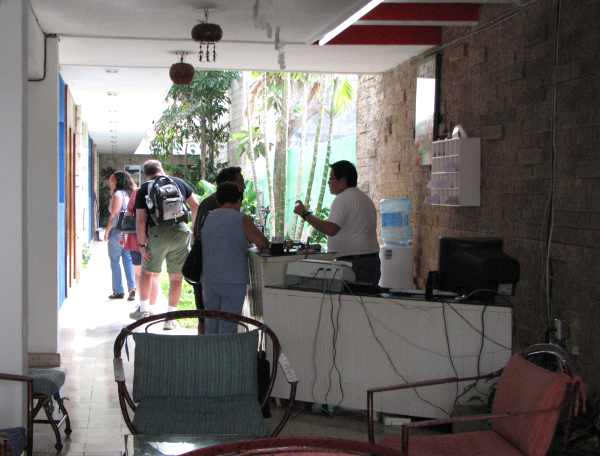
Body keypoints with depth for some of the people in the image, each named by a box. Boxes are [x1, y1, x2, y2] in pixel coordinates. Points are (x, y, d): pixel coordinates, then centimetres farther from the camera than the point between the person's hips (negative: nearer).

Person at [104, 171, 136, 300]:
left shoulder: (118, 194, -9)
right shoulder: (131, 193, 11)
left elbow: (114, 215, -13)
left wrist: (107, 231, -7)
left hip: (117, 231, -6)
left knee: (115, 261, 4)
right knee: (128, 260, 8)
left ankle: (118, 291, 7)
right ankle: (132, 287, -5)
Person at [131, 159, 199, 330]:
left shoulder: (144, 189, 6)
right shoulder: (179, 182, 12)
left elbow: (140, 220, -2)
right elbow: (195, 206, 10)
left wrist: (141, 244, 1)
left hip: (157, 234, -1)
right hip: (181, 232, 1)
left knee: (147, 271, 21)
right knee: (176, 277, 8)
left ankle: (144, 309, 25)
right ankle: (170, 318, 10)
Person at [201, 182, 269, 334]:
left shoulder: (206, 219, 7)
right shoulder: (242, 220, -8)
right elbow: (264, 244, -6)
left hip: (210, 280, 5)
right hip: (233, 282, -5)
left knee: (211, 327, 13)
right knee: (228, 328, 0)